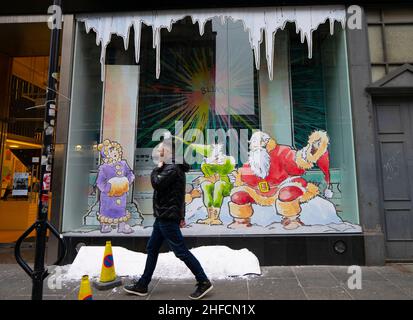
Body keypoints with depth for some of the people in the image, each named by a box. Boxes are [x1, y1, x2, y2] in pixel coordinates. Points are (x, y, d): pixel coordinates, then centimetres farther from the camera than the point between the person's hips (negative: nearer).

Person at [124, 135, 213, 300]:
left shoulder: (172, 168, -15)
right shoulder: (173, 167, 16)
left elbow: (156, 183, -27)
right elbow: (178, 194, 17)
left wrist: (157, 169, -7)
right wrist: (181, 215, 19)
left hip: (167, 218, -10)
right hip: (163, 216, 10)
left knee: (181, 251, -3)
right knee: (152, 249, 16)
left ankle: (204, 282, 8)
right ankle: (142, 286, 28)